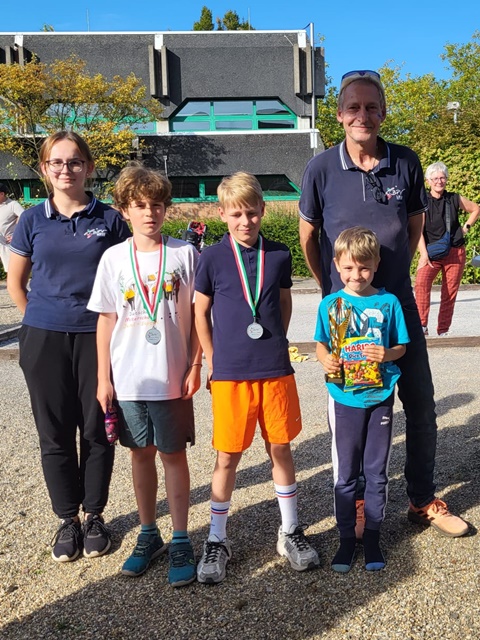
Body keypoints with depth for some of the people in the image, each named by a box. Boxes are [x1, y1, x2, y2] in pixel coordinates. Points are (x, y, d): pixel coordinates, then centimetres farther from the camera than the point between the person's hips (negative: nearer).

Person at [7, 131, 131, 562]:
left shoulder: (110, 219, 0)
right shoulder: (32, 221, 4)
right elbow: (15, 283, 12)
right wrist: (42, 320, 9)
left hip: (96, 338, -1)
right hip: (44, 341, 2)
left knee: (96, 430, 6)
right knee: (55, 433, 8)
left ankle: (94, 515, 26)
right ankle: (67, 519, 26)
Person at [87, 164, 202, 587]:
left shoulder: (185, 254, -3)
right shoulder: (114, 258, 1)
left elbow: (197, 315, 0)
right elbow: (106, 319, 4)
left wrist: (195, 366, -5)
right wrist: (103, 378, 2)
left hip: (172, 378, -2)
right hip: (127, 377, 2)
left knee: (174, 455, 6)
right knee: (141, 454, 14)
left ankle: (181, 541, 20)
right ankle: (148, 535, 30)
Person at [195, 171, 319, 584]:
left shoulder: (279, 255, 2)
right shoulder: (212, 258, -4)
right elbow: (200, 313, 3)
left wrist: (274, 345, 10)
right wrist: (215, 361, 2)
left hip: (276, 370, 2)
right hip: (231, 375, -2)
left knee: (281, 449, 12)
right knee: (228, 457, 6)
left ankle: (290, 532, 29)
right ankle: (217, 539, 23)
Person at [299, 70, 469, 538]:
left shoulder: (406, 163, -3)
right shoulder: (321, 168, -8)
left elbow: (414, 228, 11)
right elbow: (308, 237, 3)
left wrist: (391, 273, 11)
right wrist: (334, 289, 6)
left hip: (399, 304, 3)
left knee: (421, 406, 9)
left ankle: (423, 502, 29)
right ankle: (356, 502, 28)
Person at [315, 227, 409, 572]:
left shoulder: (388, 302, -4)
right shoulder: (330, 304, -3)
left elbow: (401, 346, 3)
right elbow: (321, 344, 6)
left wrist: (387, 355, -18)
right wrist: (326, 361, -15)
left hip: (380, 398, 0)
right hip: (344, 399, 0)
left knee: (377, 472, 11)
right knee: (345, 474, 10)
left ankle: (373, 537, 28)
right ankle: (347, 538, 26)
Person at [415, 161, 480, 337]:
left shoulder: (455, 199, 4)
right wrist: (423, 253, -21)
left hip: (456, 253, 3)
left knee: (450, 293, 3)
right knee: (421, 282, -27)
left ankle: (443, 330, 13)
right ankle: (422, 325, -27)